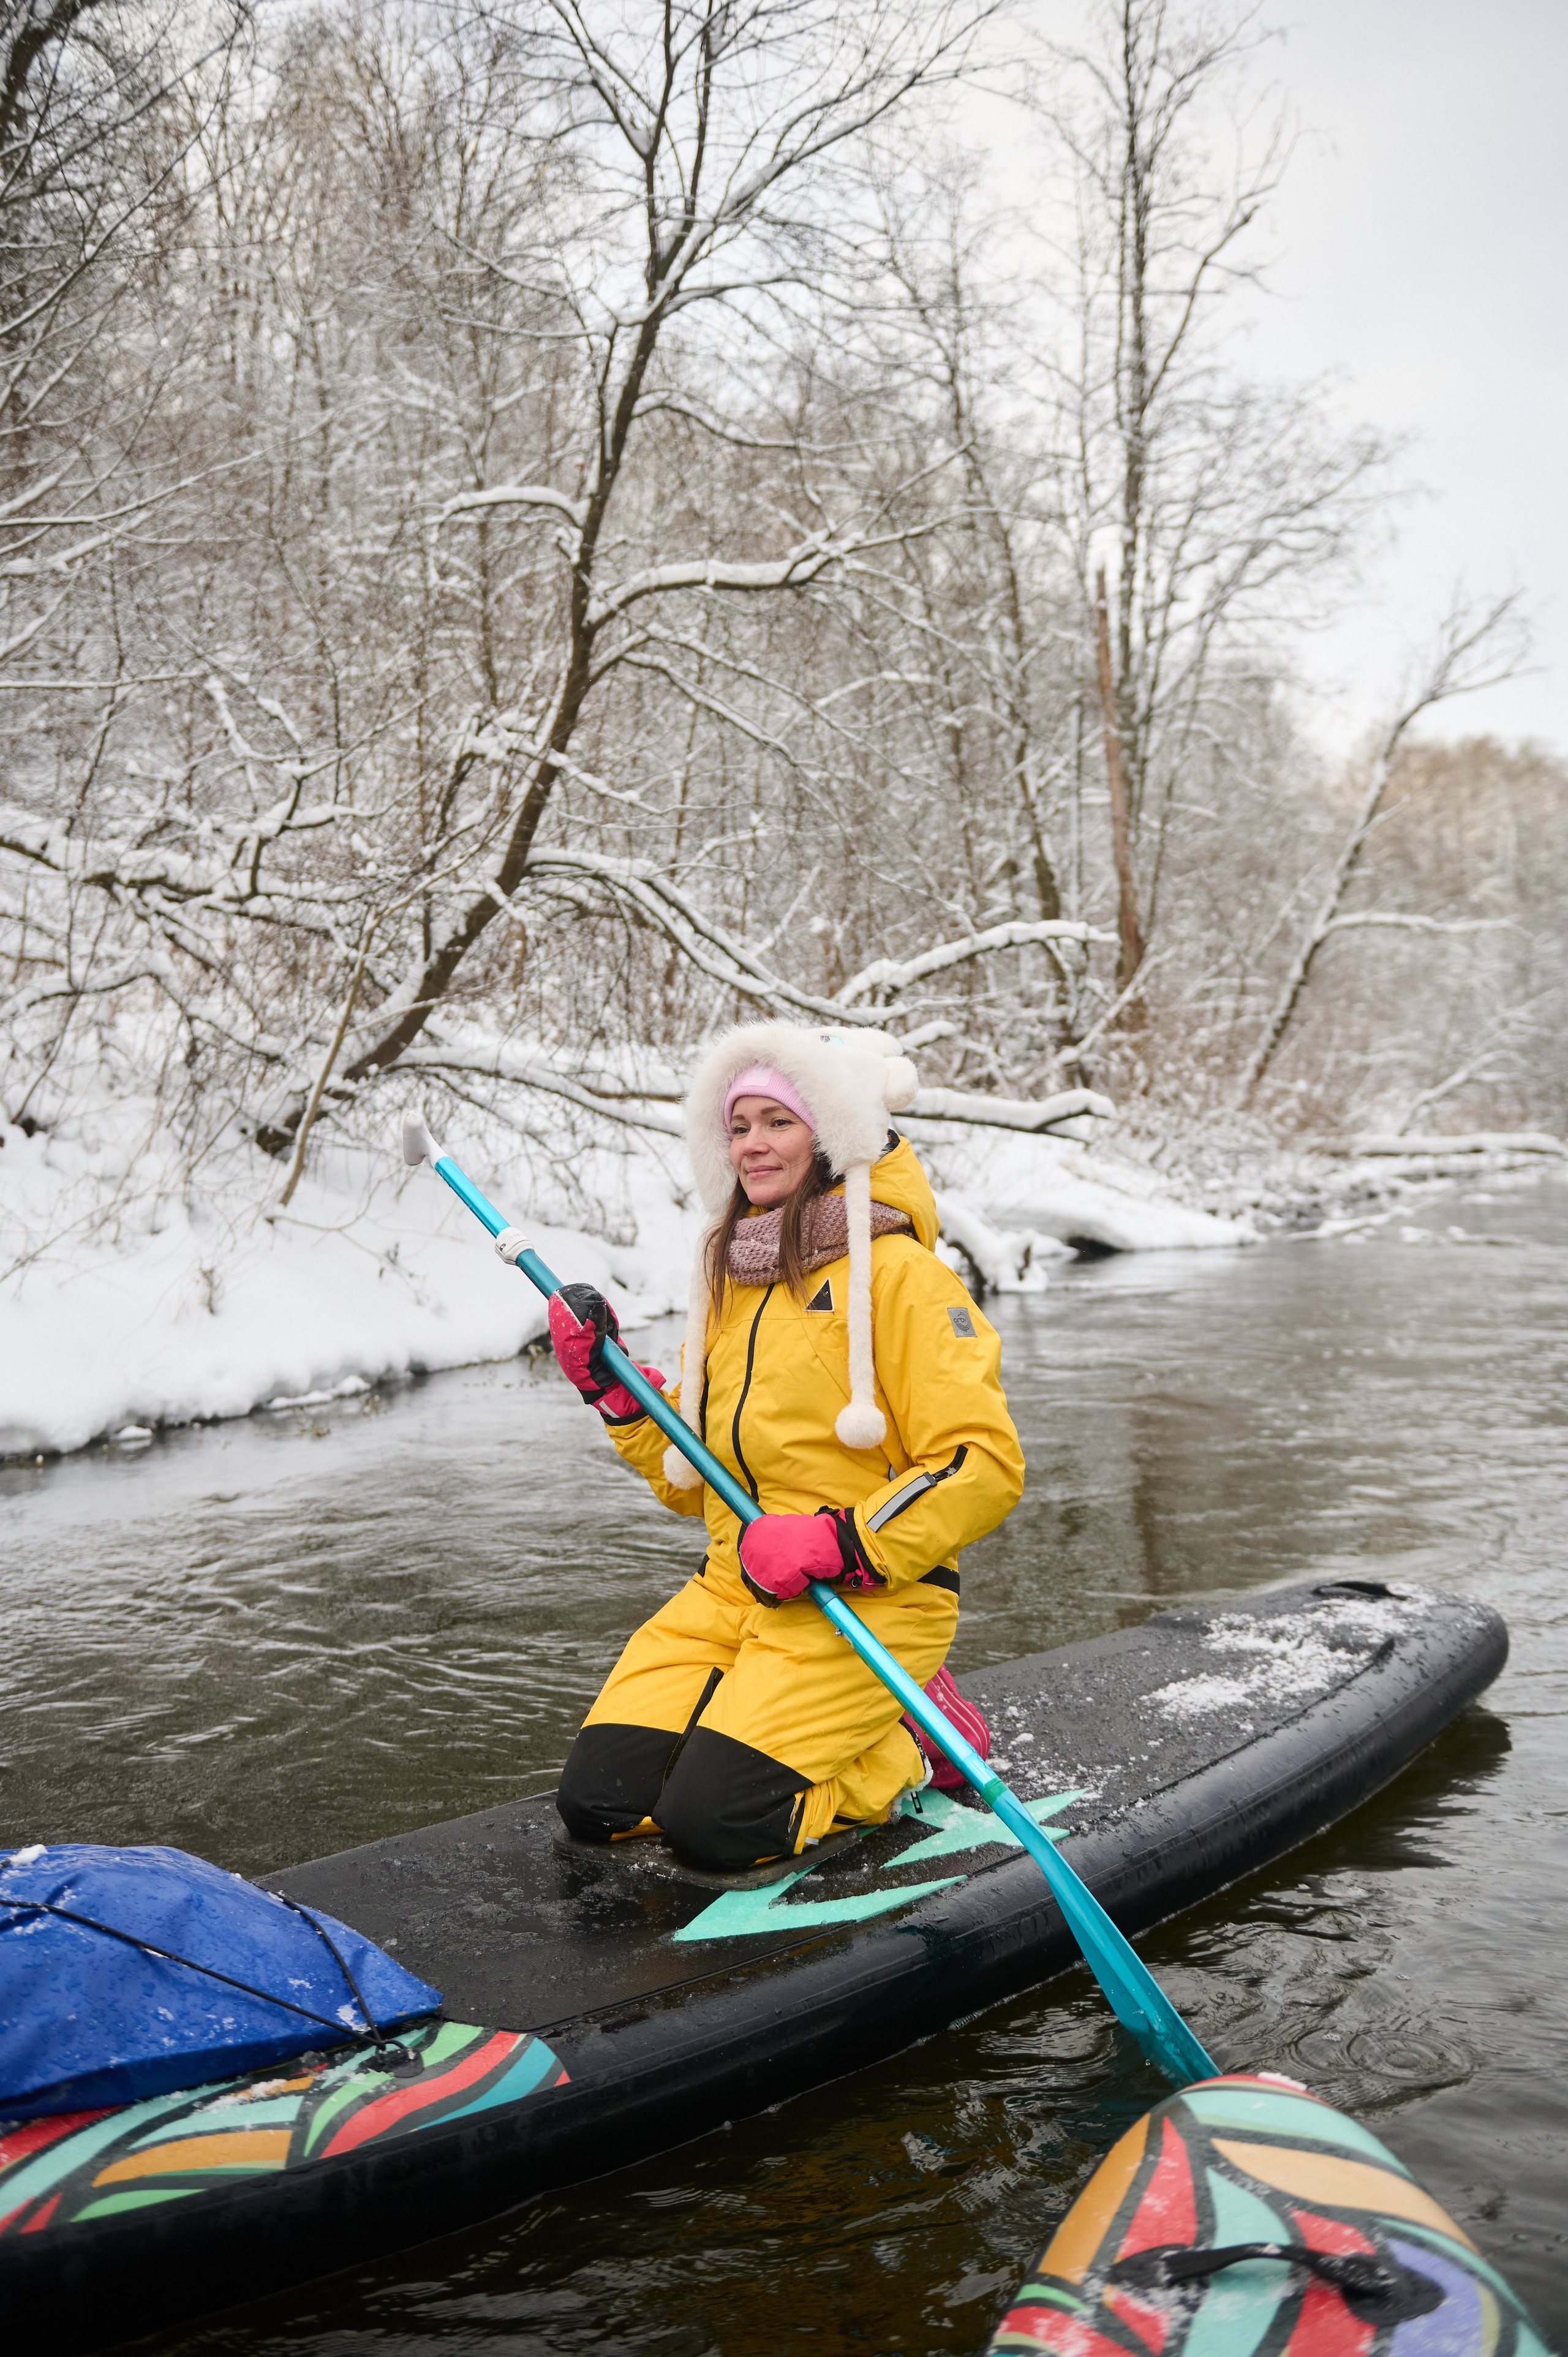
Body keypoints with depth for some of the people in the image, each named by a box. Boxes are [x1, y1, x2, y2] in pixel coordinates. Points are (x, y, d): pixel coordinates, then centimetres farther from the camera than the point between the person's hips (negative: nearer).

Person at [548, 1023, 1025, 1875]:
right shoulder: (728, 1279, 14)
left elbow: (986, 1465, -14)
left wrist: (834, 1544, -20)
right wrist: (609, 1384, 5)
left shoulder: (895, 1270, -9)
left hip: (868, 1602, -7)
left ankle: (906, 1746, 5)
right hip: (732, 1590, 7)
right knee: (597, 1803, -7)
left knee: (711, 1825, -20)